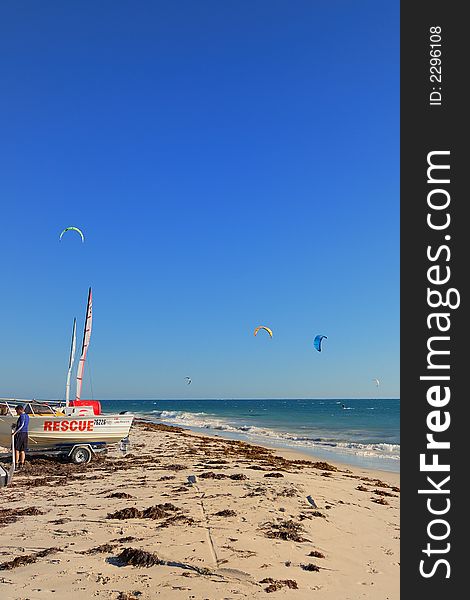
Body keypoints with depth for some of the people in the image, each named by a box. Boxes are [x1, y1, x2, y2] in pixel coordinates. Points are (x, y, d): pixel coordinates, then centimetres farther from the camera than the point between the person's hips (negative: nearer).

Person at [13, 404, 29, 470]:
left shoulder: (22, 416, -12)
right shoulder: (27, 416, 15)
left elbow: (21, 425, -22)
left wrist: (15, 432, -23)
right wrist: (16, 426, 33)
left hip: (20, 433, -8)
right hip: (25, 433, 8)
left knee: (17, 449, -1)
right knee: (23, 450, 9)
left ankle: (16, 464, -1)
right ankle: (21, 464, 10)